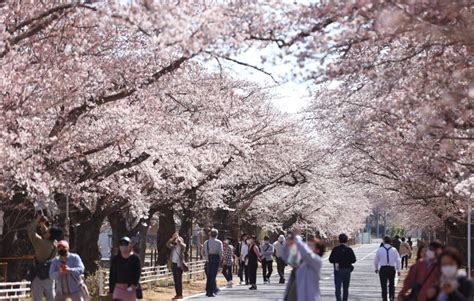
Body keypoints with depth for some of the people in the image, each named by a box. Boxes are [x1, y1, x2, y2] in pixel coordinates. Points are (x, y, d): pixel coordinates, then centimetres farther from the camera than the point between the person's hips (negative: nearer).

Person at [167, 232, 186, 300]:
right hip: (173, 264, 5)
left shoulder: (183, 246, 2)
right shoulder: (173, 246, 14)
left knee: (179, 280, -7)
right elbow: (167, 244, 1)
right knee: (175, 280, 7)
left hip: (179, 264, -5)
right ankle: (177, 294, 12)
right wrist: (172, 238, -5)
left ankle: (180, 294, -5)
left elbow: (183, 246, -20)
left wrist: (179, 239, -11)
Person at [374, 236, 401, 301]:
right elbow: (398, 260, 0)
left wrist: (376, 268, 22)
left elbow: (376, 260, 6)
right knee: (391, 284, 16)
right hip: (392, 268, 1)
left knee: (384, 285, 7)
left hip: (383, 269, -1)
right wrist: (398, 270, 8)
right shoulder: (394, 250, 0)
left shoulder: (380, 249, -1)